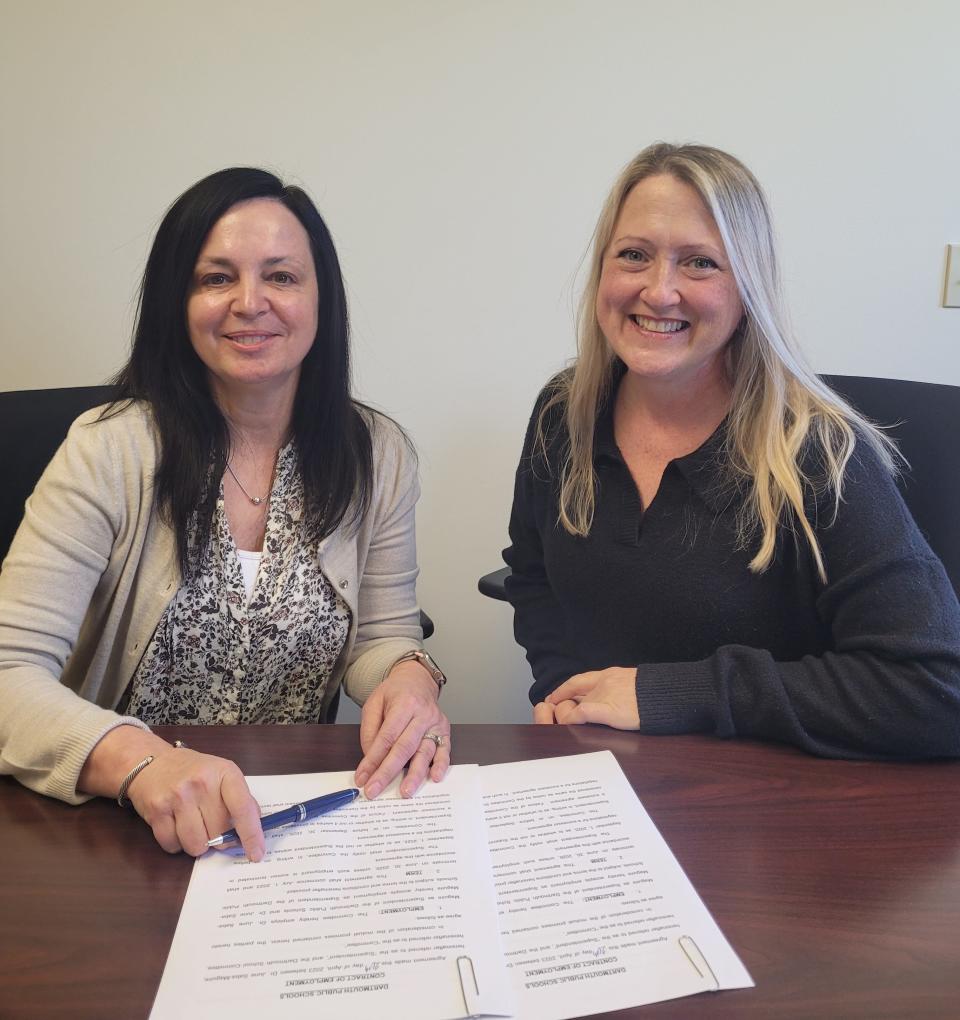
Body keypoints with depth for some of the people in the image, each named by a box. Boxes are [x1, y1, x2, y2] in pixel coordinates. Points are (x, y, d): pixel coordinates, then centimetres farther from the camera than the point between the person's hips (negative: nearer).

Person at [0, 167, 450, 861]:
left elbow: (382, 635, 6)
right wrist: (136, 759, -33)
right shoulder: (110, 453, -11)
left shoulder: (378, 457, -1)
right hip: (120, 821, -1)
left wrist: (411, 675, -17)